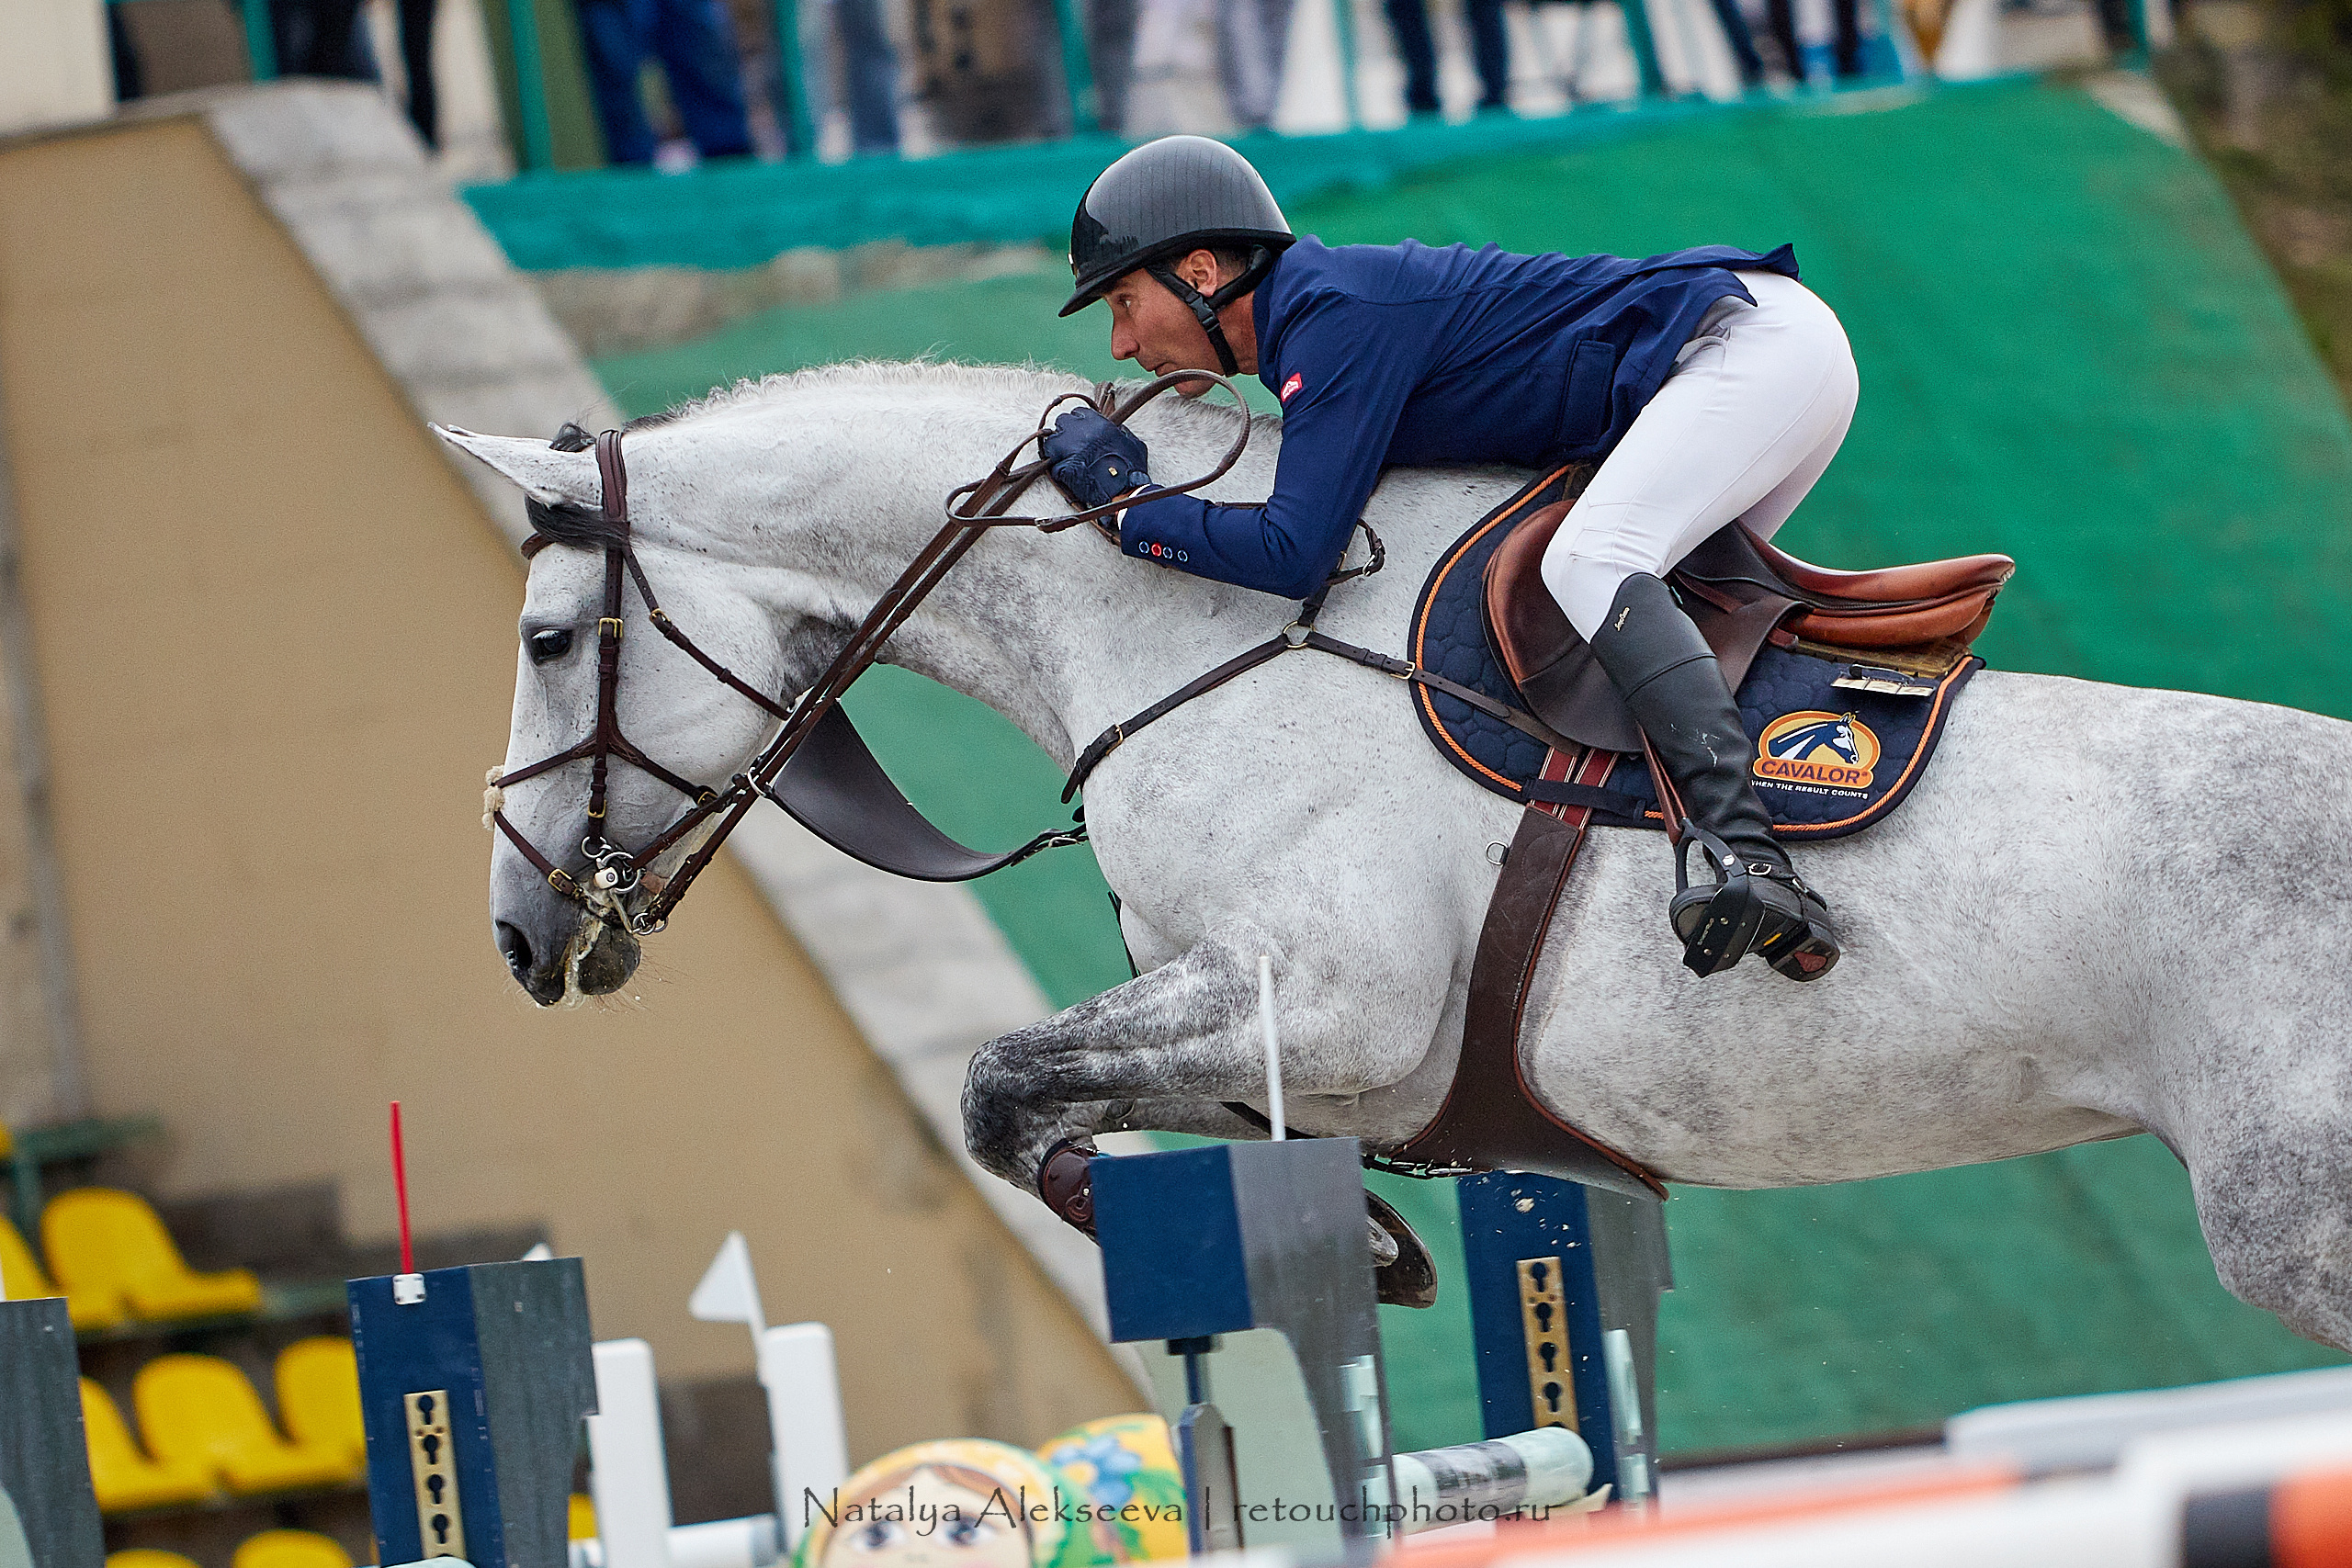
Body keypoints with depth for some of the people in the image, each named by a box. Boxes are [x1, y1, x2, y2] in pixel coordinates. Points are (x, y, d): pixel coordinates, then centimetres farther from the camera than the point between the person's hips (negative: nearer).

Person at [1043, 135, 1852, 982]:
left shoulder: (1333, 317, -16)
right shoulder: (1310, 310, 16)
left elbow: (1295, 555, -23)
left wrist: (1126, 501, -11)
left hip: (1755, 337, -11)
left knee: (1589, 564, -27)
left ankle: (1752, 862, -41)